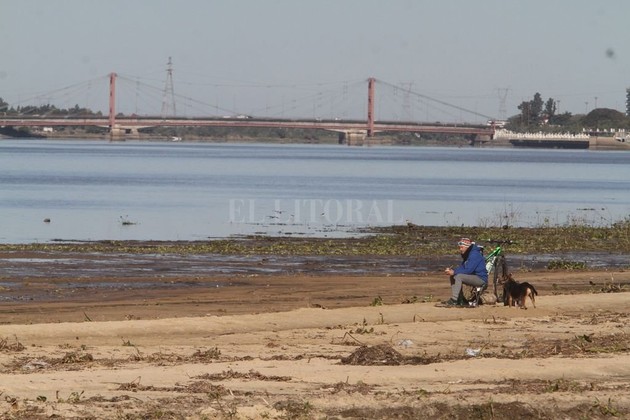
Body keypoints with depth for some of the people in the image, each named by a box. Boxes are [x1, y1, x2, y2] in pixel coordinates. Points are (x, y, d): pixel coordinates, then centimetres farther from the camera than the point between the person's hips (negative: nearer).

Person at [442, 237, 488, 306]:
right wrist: (452, 270, -6)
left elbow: (468, 270, -25)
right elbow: (462, 267, 13)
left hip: (481, 279, -10)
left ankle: (454, 300, -27)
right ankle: (458, 300, 4)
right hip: (474, 277, 10)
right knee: (453, 276, 6)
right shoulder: (466, 255, 14)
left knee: (458, 276, -26)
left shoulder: (474, 255, -19)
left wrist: (454, 272, -21)